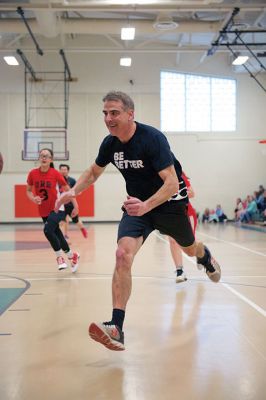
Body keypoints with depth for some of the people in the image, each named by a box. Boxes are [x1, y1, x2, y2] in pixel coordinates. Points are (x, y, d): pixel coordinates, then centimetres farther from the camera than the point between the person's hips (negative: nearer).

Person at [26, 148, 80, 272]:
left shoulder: (55, 174, -13)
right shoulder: (33, 174, -6)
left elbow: (68, 190, -4)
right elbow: (28, 190, 7)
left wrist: (76, 206, -6)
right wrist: (33, 198, -14)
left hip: (57, 209, -4)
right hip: (44, 211, 4)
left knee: (47, 230, -28)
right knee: (57, 235, 12)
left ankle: (60, 257, -9)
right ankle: (72, 256, 37)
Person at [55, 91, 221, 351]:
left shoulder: (152, 138, -27)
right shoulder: (110, 143, -9)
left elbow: (172, 183, -32)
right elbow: (94, 172, 11)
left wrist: (146, 205, -48)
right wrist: (73, 191, -7)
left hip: (168, 203, -3)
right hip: (137, 205, 3)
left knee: (190, 249, 23)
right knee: (123, 255, -23)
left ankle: (206, 257, 65)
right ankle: (116, 329, -27)